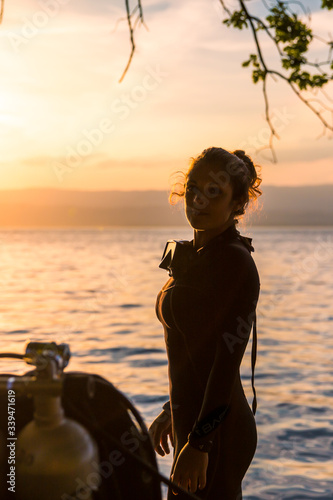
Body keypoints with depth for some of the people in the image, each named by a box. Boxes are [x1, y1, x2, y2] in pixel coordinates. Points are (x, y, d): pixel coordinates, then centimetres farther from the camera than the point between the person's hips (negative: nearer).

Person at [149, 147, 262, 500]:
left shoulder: (234, 263, -17)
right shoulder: (194, 257, 10)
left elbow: (227, 361, -21)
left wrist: (198, 444, -21)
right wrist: (172, 412, 20)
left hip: (217, 433, -9)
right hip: (193, 421, 9)